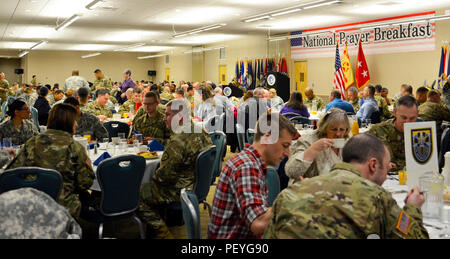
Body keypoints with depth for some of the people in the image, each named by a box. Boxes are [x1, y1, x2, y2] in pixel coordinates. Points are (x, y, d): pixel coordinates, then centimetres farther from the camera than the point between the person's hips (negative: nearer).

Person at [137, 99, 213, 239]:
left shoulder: (178, 141, -28)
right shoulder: (201, 132, 0)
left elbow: (164, 176, -24)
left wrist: (153, 178, -2)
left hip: (181, 191, -9)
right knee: (150, 186, 25)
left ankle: (161, 231, 8)